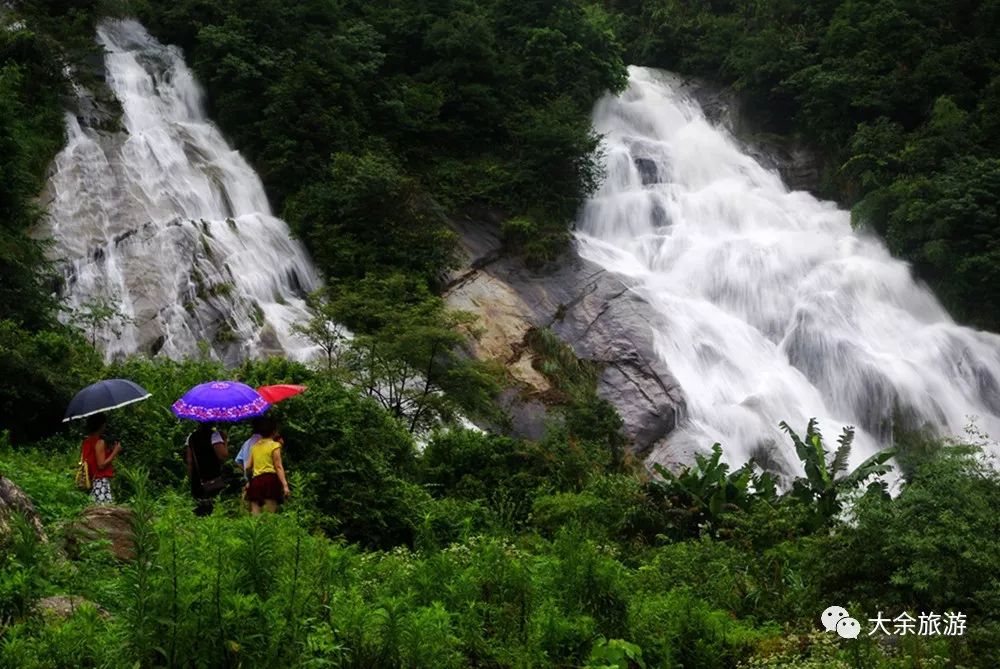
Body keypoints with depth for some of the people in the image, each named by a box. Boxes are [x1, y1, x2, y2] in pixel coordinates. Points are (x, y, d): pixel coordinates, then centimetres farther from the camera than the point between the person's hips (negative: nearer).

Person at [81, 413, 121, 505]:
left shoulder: (86, 442, 12)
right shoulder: (99, 442, -13)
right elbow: (101, 465, -17)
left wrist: (110, 451, 18)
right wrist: (115, 452, -9)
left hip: (92, 481, 9)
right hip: (101, 481, -9)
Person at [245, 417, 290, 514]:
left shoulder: (255, 446, 16)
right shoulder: (274, 445, 1)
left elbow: (248, 466, 13)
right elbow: (278, 466, -7)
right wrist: (285, 484, -10)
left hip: (255, 481, 5)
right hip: (270, 479, -5)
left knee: (255, 516, 2)